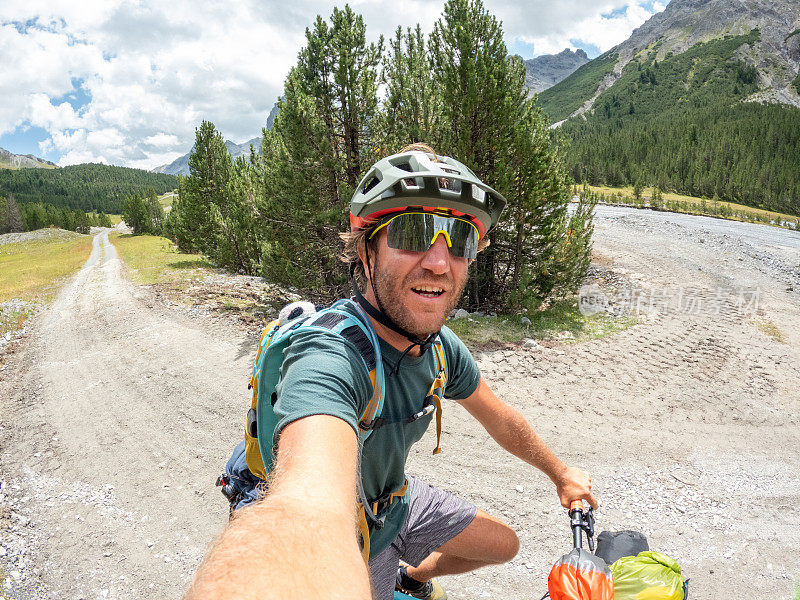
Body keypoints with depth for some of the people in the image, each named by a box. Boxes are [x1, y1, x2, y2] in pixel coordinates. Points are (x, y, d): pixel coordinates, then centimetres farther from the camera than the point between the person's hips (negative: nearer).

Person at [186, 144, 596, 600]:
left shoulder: (440, 346, -15)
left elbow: (502, 420, 3)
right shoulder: (330, 360, -41)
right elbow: (308, 507, -60)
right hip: (349, 546, -6)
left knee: (504, 545, 17)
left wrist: (561, 473, 15)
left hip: (396, 500, 6)